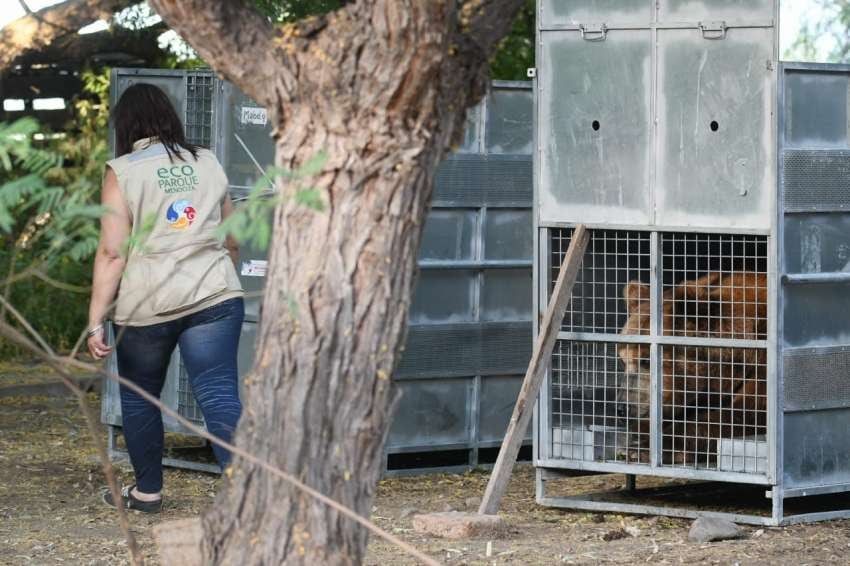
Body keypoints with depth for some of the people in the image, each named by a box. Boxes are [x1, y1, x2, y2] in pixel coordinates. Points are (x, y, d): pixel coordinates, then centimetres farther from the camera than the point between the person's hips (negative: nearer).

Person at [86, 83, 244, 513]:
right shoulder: (207, 163, 11)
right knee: (220, 397, -6)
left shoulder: (122, 172, -2)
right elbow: (231, 239, 19)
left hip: (147, 302, -2)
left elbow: (112, 253, -9)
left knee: (139, 397, 17)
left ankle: (147, 490, 29)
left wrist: (96, 321, -7)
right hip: (214, 296, 2)